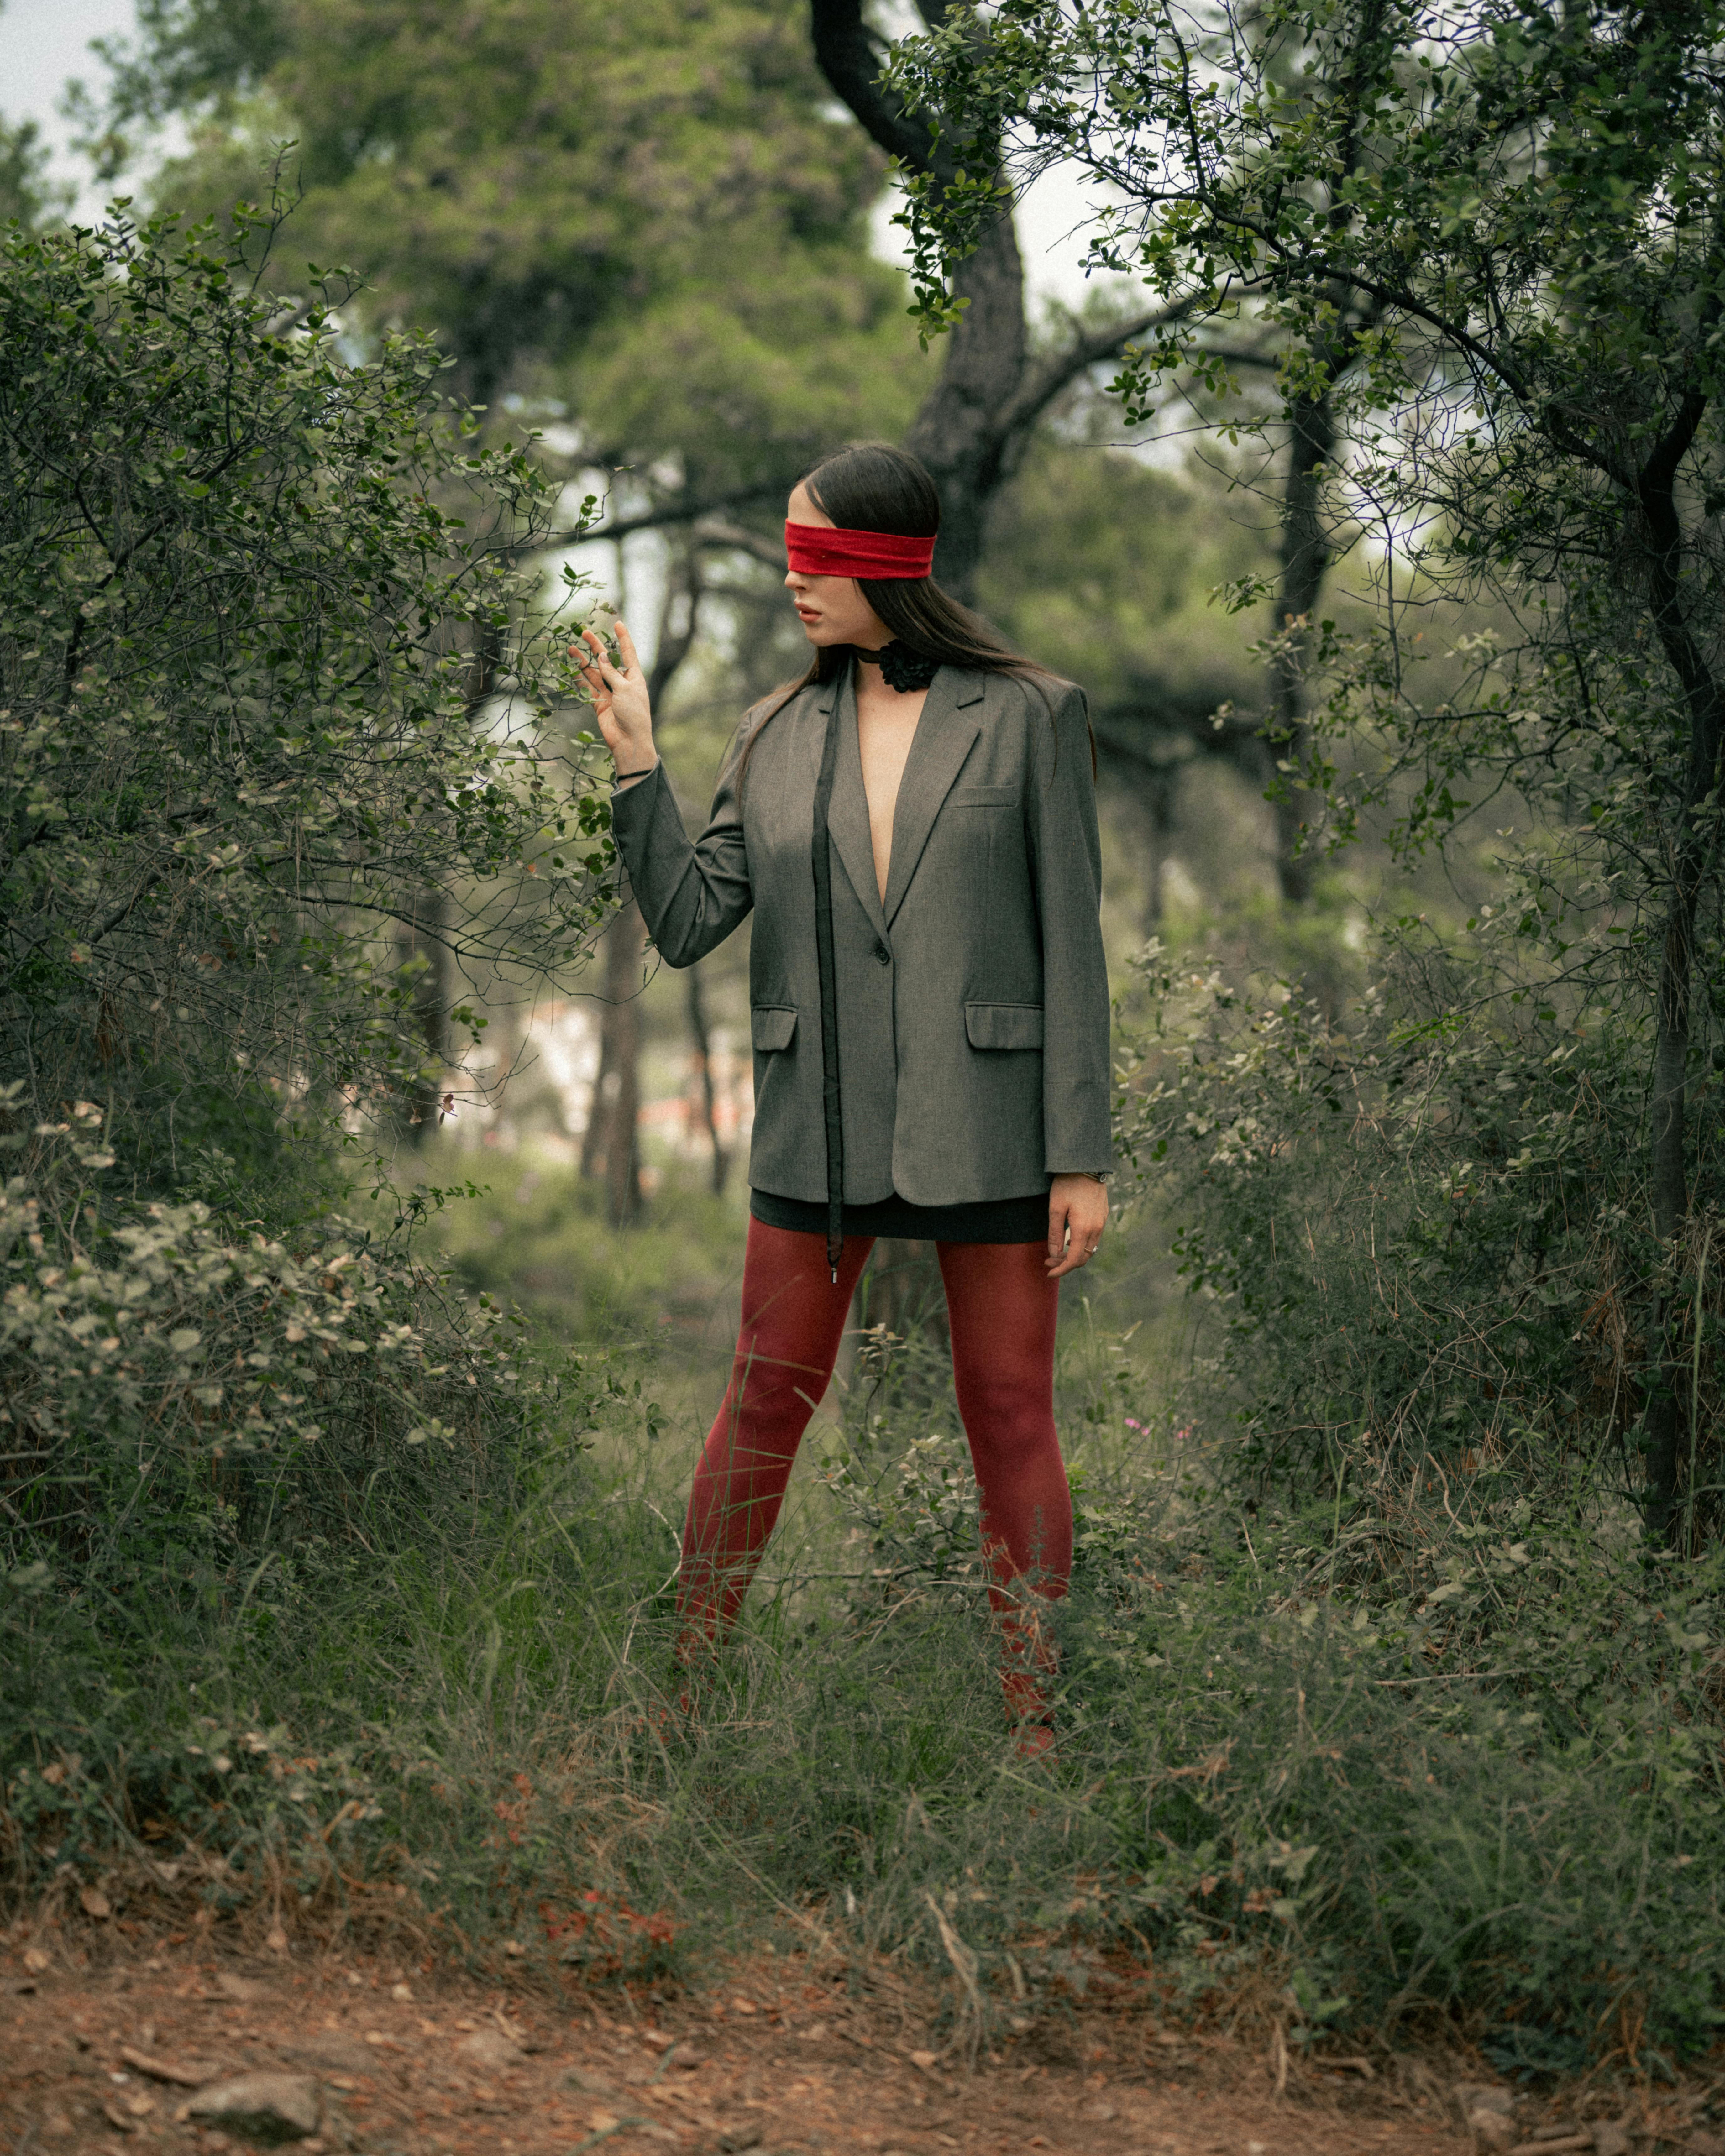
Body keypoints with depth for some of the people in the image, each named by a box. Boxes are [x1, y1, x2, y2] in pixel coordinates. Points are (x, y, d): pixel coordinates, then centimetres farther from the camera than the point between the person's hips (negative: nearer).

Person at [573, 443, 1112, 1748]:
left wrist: (1083, 1154, -7)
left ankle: (1034, 1720, 12)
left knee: (1011, 1416, 4)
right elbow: (687, 923, 4)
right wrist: (637, 761, -5)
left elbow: (1071, 943, -4)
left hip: (984, 1131, -3)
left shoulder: (1031, 717, -1)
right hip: (819, 1129, 3)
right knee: (768, 1404, 8)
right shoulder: (779, 739, 9)